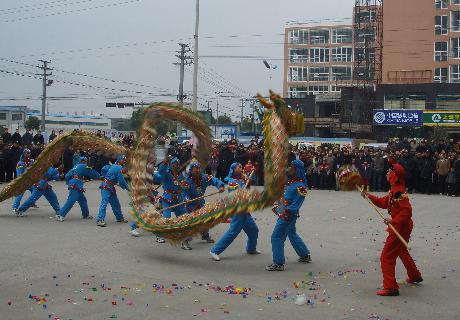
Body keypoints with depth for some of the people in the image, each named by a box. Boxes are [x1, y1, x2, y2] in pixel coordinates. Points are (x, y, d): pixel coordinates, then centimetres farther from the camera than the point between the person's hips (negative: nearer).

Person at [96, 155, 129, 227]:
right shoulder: (118, 168, -15)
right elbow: (121, 181, -14)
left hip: (111, 188, 10)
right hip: (106, 187, -10)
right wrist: (127, 187, 1)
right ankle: (100, 220, -23)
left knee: (116, 203, 18)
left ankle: (120, 218, 31)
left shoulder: (114, 166, 14)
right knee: (104, 203, -16)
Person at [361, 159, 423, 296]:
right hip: (402, 227, 11)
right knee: (402, 252, 31)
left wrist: (394, 220, -31)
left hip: (400, 227, -11)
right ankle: (415, 276, 49)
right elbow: (383, 203, 18)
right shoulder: (394, 191, 8)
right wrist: (369, 196, 13)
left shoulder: (399, 192, -24)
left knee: (387, 256, -8)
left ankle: (390, 287, -6)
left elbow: (407, 211, -31)